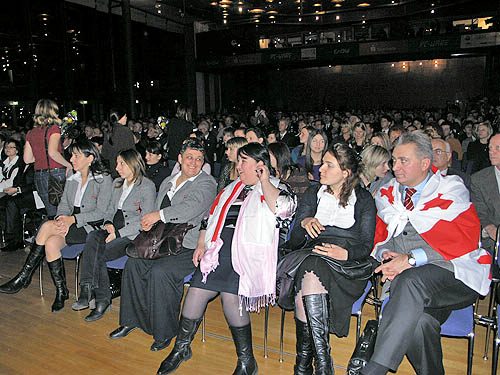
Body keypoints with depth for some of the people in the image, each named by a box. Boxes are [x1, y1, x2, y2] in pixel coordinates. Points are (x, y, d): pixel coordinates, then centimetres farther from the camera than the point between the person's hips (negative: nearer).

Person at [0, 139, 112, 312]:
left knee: (47, 226, -24)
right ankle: (61, 292, -12)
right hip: (71, 226, 6)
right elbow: (64, 205, 12)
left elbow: (101, 212, -12)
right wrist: (62, 219, -11)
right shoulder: (71, 179, 17)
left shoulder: (103, 179, -5)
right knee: (51, 243, -25)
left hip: (91, 226, -6)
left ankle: (24, 277, -9)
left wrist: (73, 219, -20)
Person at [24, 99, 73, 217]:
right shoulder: (54, 129, -7)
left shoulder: (31, 133, 11)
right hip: (56, 174, -6)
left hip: (39, 177, 6)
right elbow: (53, 152, -22)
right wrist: (68, 165, -11)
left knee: (52, 214, 13)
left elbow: (27, 159, 12)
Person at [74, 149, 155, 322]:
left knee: (97, 254, -25)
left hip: (133, 235, -6)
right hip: (114, 230, 6)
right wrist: (108, 223, -1)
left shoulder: (147, 186, -6)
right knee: (93, 237, -27)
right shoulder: (117, 183, 18)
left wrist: (118, 233, -16)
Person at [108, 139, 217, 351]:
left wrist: (159, 215, -16)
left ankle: (164, 332, -8)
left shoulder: (206, 183, -5)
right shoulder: (168, 182, 19)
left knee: (160, 270, -26)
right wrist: (150, 222, -1)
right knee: (134, 262, -12)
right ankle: (131, 320, 6)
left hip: (190, 247, -7)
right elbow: (158, 212, 22)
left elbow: (191, 208, -22)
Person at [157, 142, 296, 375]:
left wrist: (264, 182, -7)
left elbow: (283, 210, -16)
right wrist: (201, 244, 11)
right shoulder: (233, 188, 26)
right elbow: (211, 218, 25)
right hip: (219, 251, 5)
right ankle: (182, 347, 14)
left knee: (231, 296, -25)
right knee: (196, 292, -12)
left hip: (249, 253, -5)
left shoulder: (274, 188, 8)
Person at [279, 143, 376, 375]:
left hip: (348, 262, -2)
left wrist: (345, 253, -19)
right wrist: (303, 223, -11)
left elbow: (366, 245, 2)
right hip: (312, 255, 2)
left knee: (311, 270, -35)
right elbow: (294, 239, 11)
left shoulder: (363, 199, 12)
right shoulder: (313, 194, 17)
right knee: (310, 273, -35)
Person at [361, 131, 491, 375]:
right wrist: (385, 254, -8)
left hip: (456, 275, -3)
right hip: (405, 279, 3)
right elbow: (379, 237, 18)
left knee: (413, 279, -35)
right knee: (418, 321, -31)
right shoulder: (387, 195, 18)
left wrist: (411, 259, -17)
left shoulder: (451, 189, 5)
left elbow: (465, 240, -7)